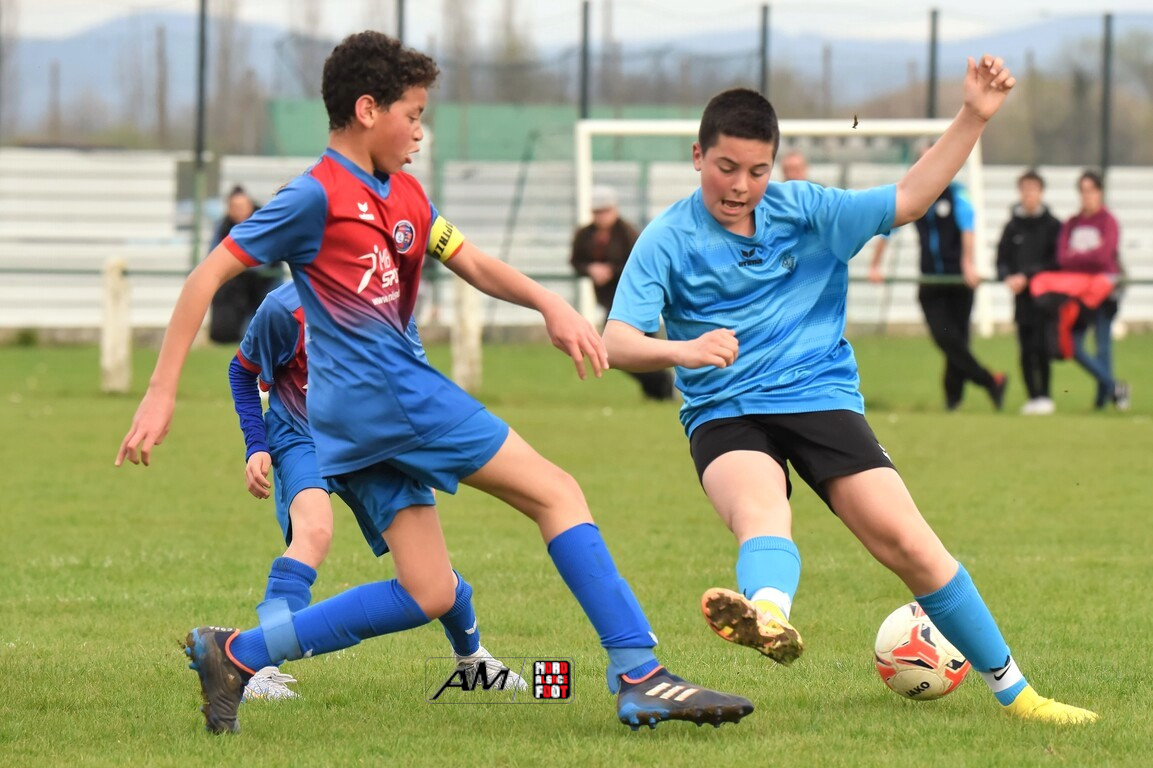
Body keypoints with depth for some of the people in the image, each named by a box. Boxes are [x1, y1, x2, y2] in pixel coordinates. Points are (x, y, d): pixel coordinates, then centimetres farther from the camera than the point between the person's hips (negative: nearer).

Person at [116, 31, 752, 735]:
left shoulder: (405, 196, 19)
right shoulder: (318, 196, -7)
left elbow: (474, 264, 21)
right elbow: (207, 277, -7)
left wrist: (550, 306, 1)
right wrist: (162, 392, -9)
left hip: (354, 417, 10)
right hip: (385, 387, -10)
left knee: (430, 594, 6)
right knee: (557, 492, -8)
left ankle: (235, 654, 4)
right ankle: (640, 677, -15)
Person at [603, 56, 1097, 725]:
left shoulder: (804, 211, 4)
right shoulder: (669, 239, -2)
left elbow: (907, 200, 2)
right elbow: (618, 341, -11)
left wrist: (974, 118, -8)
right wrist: (680, 349, -33)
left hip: (821, 397, 2)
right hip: (725, 416, -2)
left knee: (906, 540, -10)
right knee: (761, 509, -36)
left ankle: (1012, 689, 3)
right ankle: (769, 615, -71)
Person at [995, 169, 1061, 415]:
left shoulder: (1052, 225, -1)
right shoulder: (1013, 226, 10)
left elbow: (1056, 261, -6)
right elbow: (1002, 258, 10)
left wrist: (1027, 276, -12)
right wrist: (1008, 277, -10)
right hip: (1021, 295, 3)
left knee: (1041, 346, -9)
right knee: (1026, 350, 3)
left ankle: (1044, 396, -3)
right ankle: (1032, 397, 9)